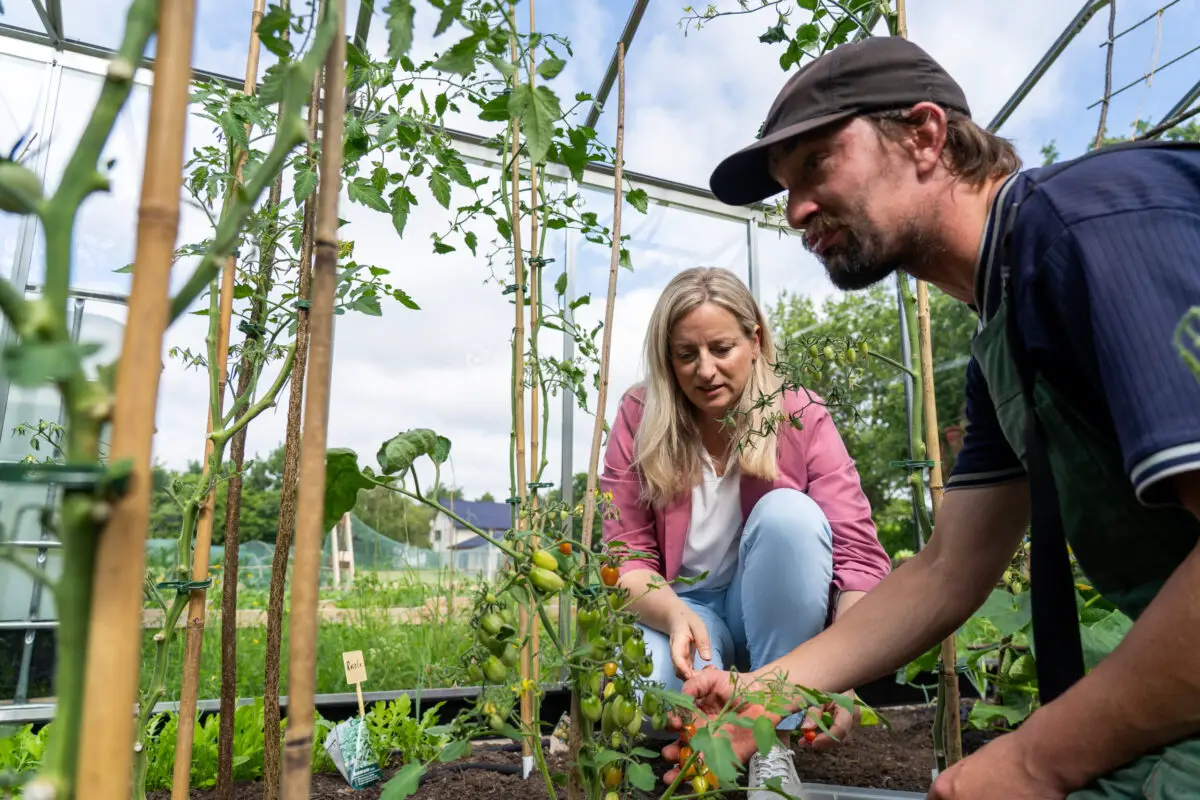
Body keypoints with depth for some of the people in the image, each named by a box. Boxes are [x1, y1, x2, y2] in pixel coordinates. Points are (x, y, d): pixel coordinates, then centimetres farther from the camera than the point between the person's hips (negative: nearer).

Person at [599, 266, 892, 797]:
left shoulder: (801, 418, -14)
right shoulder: (640, 420, -11)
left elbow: (859, 555, -21)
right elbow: (627, 556, -12)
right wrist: (675, 615, -34)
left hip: (775, 611, 1)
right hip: (681, 607, 0)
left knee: (788, 512, -31)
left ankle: (774, 741, -18)